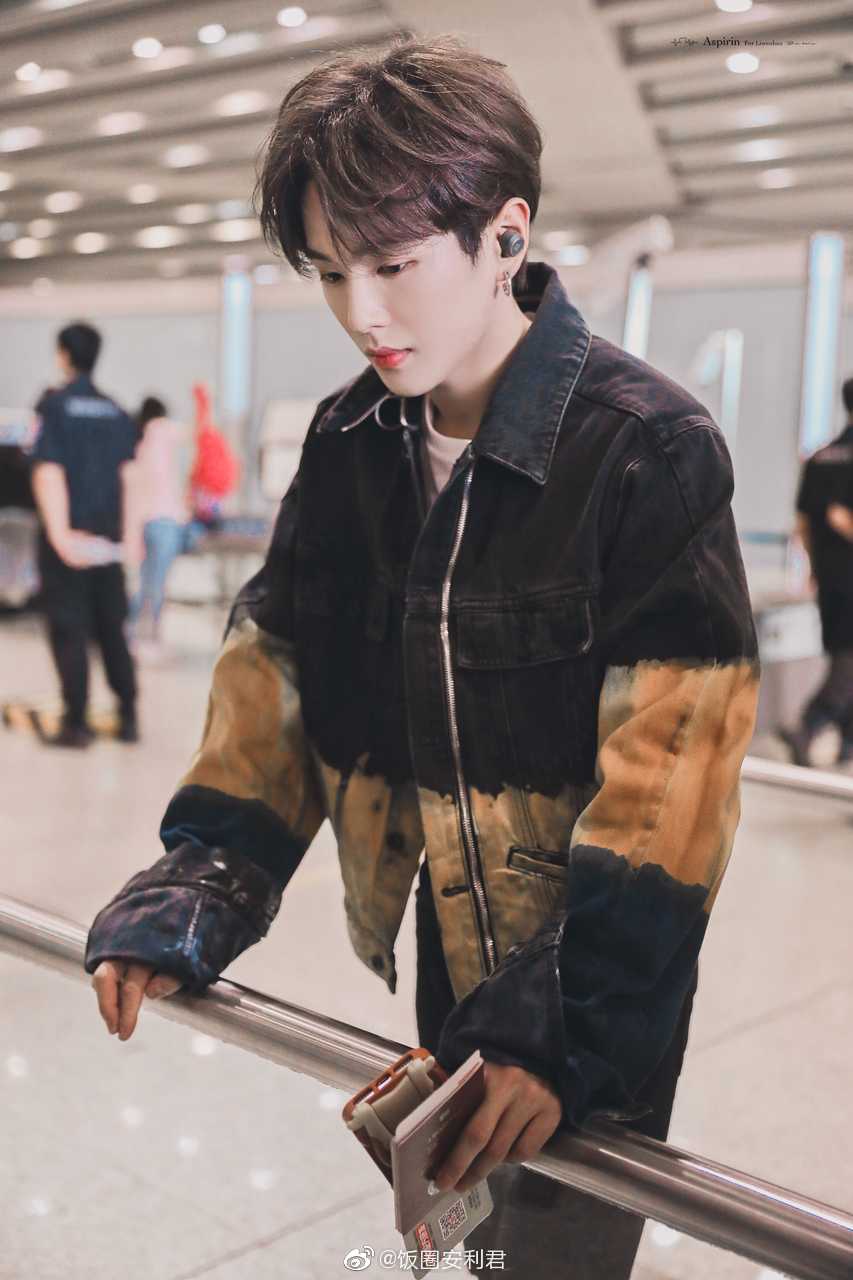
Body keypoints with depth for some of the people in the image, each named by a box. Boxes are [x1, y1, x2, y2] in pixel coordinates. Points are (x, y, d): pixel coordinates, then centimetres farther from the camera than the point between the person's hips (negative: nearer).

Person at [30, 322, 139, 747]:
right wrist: (124, 533, 10)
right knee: (112, 629, 13)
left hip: (67, 536, -4)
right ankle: (128, 717, 15)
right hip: (108, 537, 5)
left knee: (68, 631, 2)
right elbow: (127, 476, 6)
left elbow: (49, 474, -14)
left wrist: (59, 533, -16)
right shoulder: (115, 411, 7)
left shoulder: (54, 405, -7)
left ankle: (76, 724, 4)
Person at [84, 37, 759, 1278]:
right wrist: (197, 892, -10)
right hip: (439, 954, 5)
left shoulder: (650, 444, -20)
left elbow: (672, 757, -24)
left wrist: (577, 1026, -29)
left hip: (601, 980, -5)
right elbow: (277, 666, 0)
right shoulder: (348, 441, -2)